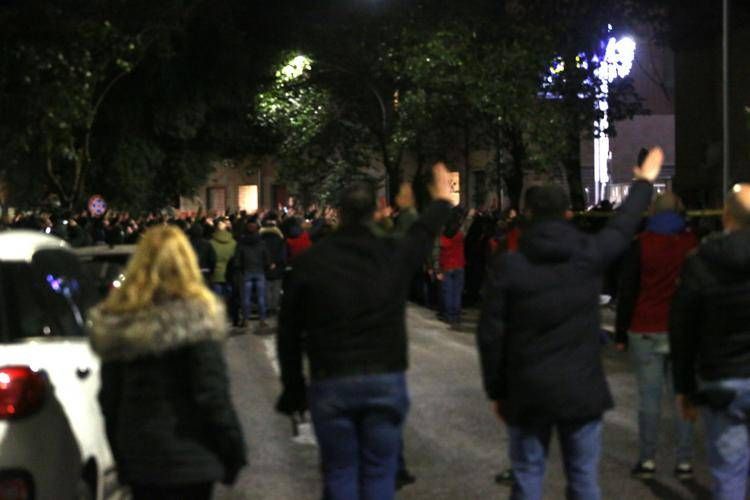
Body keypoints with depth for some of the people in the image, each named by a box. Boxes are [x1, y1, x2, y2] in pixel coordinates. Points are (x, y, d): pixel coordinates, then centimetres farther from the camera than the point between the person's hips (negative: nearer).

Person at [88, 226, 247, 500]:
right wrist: (234, 449, -4)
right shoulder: (194, 317, -15)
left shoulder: (114, 320, 2)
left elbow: (108, 397, 8)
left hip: (136, 456, 5)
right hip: (187, 456, -5)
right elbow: (213, 393, -14)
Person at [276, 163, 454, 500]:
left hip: (331, 384, 0)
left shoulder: (309, 262, -3)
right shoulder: (394, 255, 0)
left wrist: (293, 389, 12)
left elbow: (289, 333, 2)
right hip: (386, 380, 1)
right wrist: (442, 200, 44)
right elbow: (425, 233, 23)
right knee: (379, 473, 7)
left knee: (340, 473, 8)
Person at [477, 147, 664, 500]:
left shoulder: (508, 265, -8)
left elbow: (490, 335, -6)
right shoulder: (589, 254, -4)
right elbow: (623, 226, 15)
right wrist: (645, 182, 33)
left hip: (528, 393, -1)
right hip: (581, 390, 1)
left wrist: (496, 391, 5)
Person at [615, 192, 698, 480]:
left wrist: (621, 334, 2)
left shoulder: (640, 245, -3)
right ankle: (684, 462, 5)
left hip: (646, 332, -2)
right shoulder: (693, 243, 7)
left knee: (649, 397, 1)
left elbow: (627, 292, -3)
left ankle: (647, 460, 3)